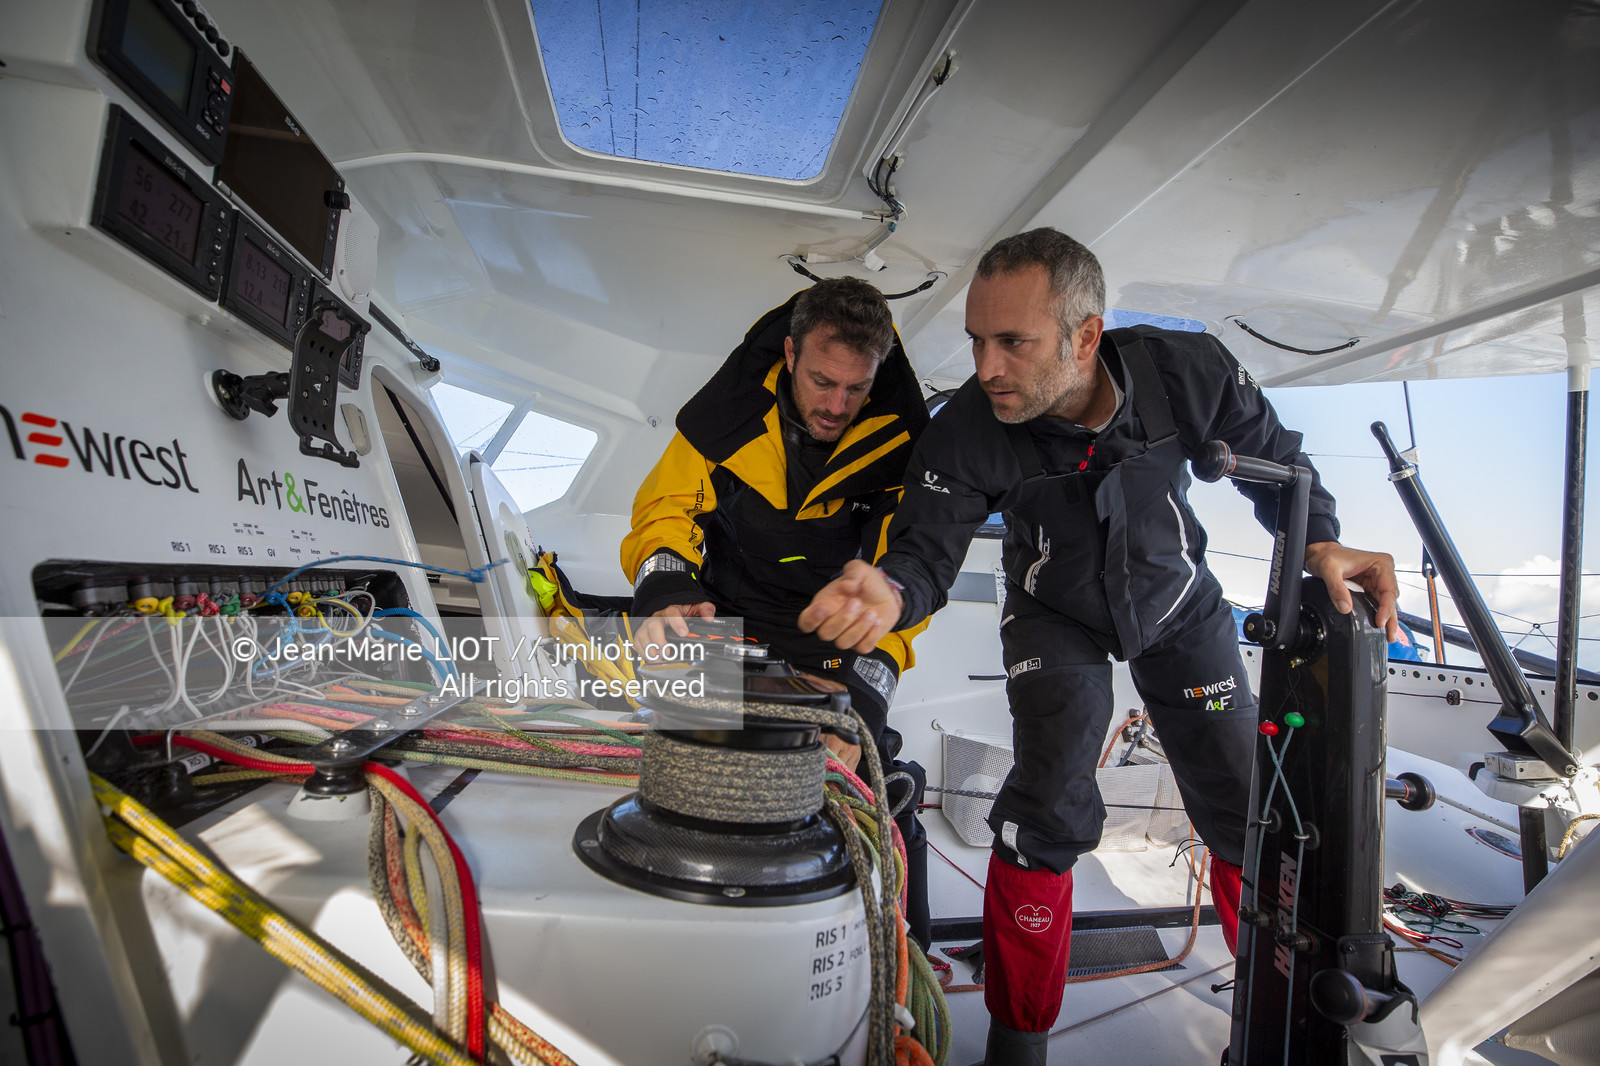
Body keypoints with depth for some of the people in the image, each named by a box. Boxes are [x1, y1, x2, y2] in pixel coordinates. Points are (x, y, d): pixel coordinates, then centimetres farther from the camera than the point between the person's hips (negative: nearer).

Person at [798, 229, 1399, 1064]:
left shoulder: (1190, 372, -27)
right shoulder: (965, 432, -31)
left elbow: (1273, 457, -7)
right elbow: (926, 552, -26)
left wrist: (1318, 540, -23)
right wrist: (891, 593, -49)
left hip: (1178, 603, 3)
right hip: (1054, 617, -2)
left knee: (1242, 807, 3)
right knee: (1050, 810, -16)